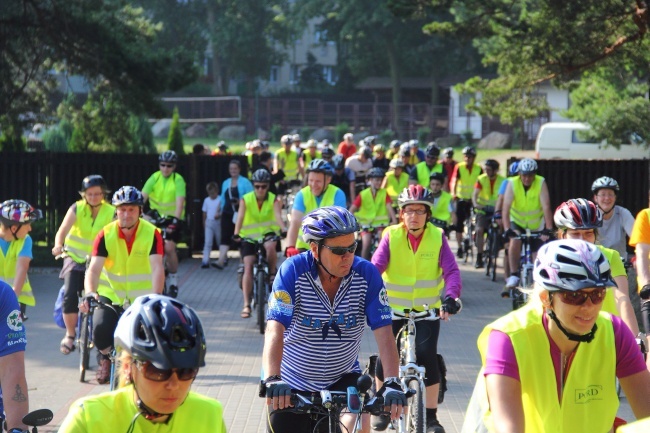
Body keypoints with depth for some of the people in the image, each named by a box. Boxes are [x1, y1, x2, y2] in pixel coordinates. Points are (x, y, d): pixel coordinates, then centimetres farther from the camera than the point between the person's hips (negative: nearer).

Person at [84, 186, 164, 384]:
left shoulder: (152, 234, -13)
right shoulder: (106, 235, -10)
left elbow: (157, 268, -23)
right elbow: (94, 268, -17)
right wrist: (90, 293, -37)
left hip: (142, 298, 0)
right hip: (111, 294, 0)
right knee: (100, 329, -25)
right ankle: (106, 357, 10)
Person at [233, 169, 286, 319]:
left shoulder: (274, 200, -7)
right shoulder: (245, 200, -7)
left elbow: (278, 215, -24)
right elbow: (240, 217, -21)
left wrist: (283, 229, -44)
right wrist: (236, 233, -39)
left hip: (268, 234, 0)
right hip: (249, 237, 0)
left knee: (270, 246, -36)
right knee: (248, 266, -16)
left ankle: (272, 273, -9)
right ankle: (246, 305, -15)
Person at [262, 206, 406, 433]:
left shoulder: (367, 274, -15)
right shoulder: (293, 271, -20)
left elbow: (383, 332, -20)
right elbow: (275, 329, -29)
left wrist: (391, 382, -34)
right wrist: (272, 380, -45)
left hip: (343, 378, 1)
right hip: (293, 384, 0)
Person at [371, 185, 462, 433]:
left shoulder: (437, 238, -8)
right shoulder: (391, 236, -8)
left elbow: (451, 271, -16)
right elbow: (375, 267, -18)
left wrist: (451, 296, -35)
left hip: (428, 310, 0)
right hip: (393, 308, 0)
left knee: (427, 357, -15)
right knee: (386, 358, -5)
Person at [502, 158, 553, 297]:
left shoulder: (541, 183, -21)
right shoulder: (512, 184, -21)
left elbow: (546, 207, -28)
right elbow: (506, 208, -28)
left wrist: (549, 229, -38)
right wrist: (507, 229, -41)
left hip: (536, 224, 1)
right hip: (517, 222, -1)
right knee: (515, 241, -29)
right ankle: (514, 276, -21)